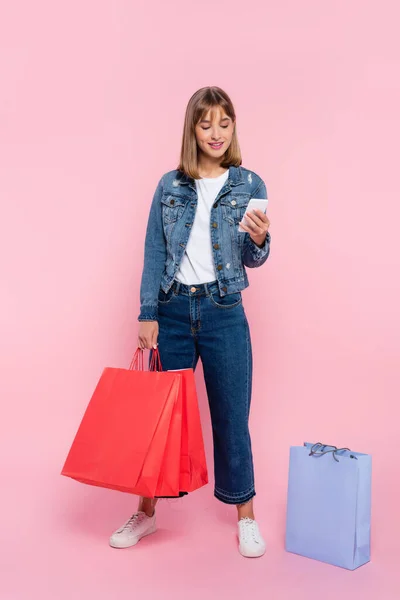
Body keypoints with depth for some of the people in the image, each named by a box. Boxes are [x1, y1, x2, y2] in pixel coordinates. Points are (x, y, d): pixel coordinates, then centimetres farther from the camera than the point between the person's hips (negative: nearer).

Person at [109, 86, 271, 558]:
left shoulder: (249, 184, 1)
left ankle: (245, 517, 22)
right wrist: (147, 315, -4)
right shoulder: (170, 186, 5)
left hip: (223, 313, -1)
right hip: (172, 310, 2)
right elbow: (154, 254, 3)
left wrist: (259, 241, -22)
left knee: (231, 415, 5)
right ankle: (146, 512, 26)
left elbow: (252, 261, 1)